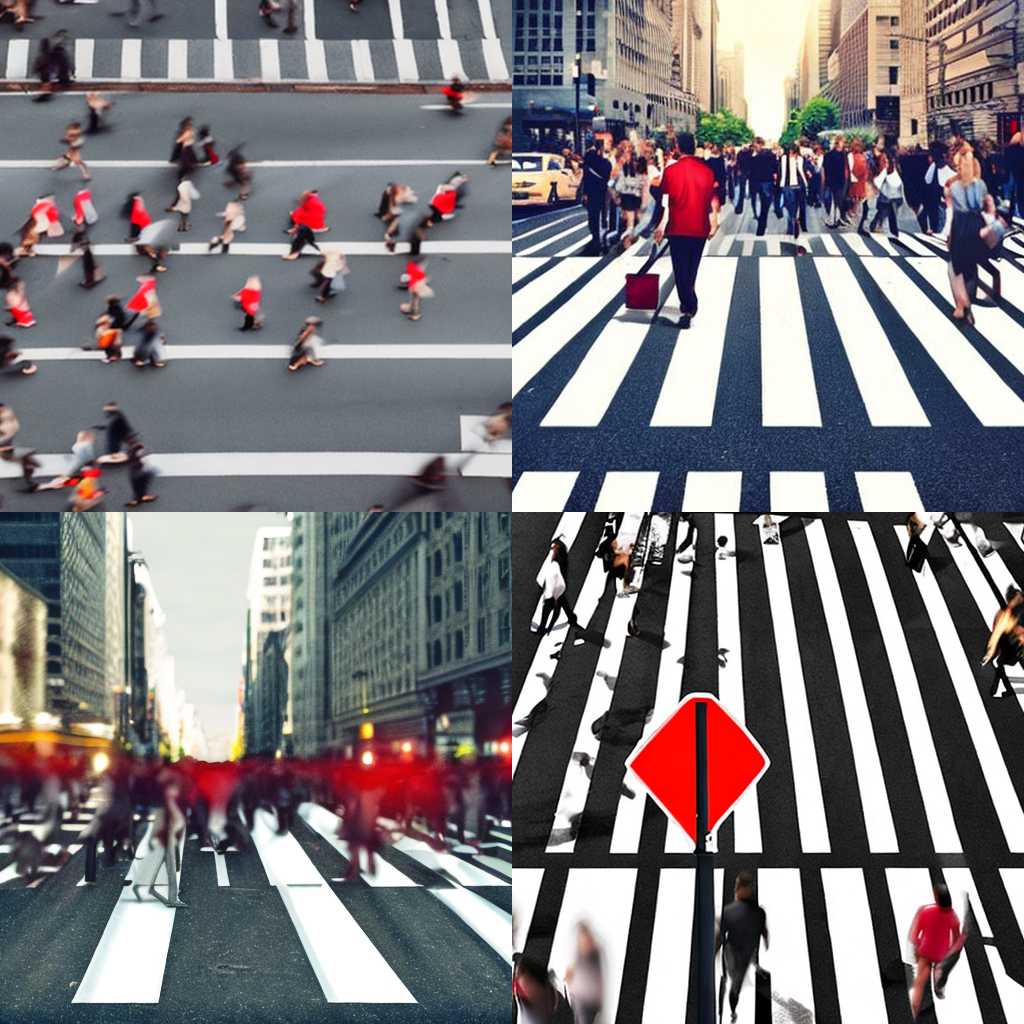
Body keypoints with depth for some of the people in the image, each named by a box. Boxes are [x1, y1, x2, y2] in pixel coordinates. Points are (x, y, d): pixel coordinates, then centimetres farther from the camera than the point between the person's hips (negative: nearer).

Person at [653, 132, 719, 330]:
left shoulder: (671, 171, -8)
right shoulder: (707, 170, 1)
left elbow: (664, 201, -7)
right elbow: (713, 200, 4)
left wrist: (659, 226, 0)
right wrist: (714, 223, 13)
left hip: (678, 228, -3)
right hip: (700, 228, 3)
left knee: (681, 271, -2)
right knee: (692, 269, 19)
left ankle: (687, 308, -13)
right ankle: (689, 305, 30)